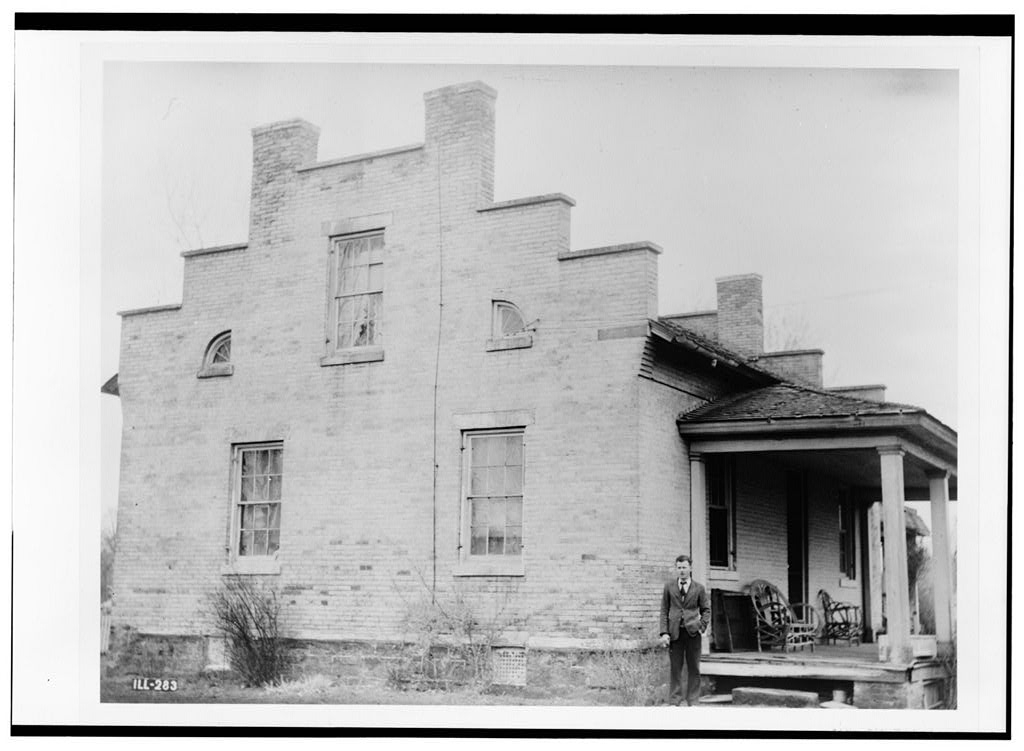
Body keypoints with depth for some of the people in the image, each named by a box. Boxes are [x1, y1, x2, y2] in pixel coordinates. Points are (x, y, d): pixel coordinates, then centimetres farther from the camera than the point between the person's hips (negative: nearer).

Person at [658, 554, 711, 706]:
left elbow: (706, 609, 12)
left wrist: (702, 627, -4)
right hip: (675, 632, 0)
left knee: (694, 669, 4)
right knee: (675, 668, 1)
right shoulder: (669, 586, 6)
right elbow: (664, 610, 6)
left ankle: (692, 702, 11)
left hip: (692, 632, 0)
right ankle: (674, 702, 8)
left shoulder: (699, 588, 6)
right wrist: (664, 632, -3)